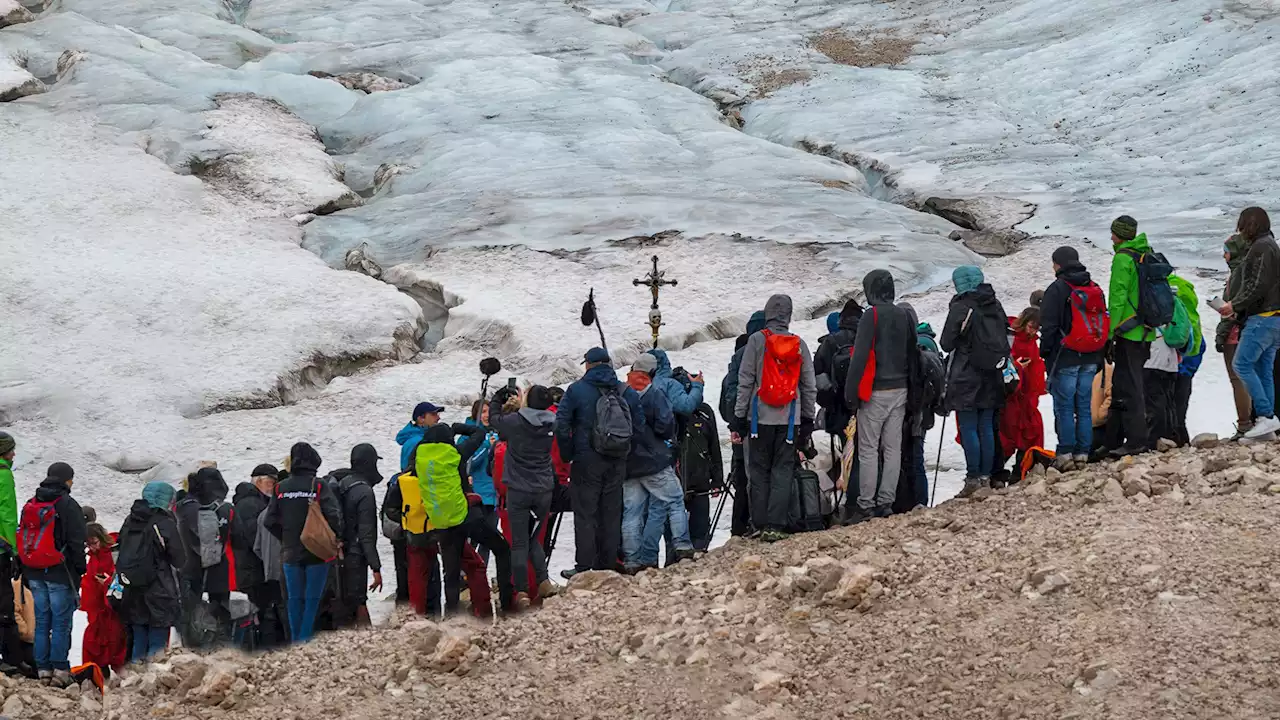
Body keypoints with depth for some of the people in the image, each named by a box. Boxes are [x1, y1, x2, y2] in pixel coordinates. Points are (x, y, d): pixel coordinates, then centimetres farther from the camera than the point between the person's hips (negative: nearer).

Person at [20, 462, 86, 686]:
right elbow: (76, 542, -11)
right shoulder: (68, 506, -9)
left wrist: (26, 574, 20)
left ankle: (43, 669, 9)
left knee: (42, 622, 10)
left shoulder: (30, 506, 12)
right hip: (60, 574, -6)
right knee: (61, 622, -3)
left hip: (35, 574, 6)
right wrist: (79, 570, -2)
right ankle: (60, 669, -6)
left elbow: (22, 539, 16)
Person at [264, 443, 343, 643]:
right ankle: (305, 638, -5)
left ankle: (295, 640, 14)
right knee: (312, 598, 1)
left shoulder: (281, 489, 1)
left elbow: (270, 521, 4)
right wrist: (335, 538, -1)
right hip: (317, 552, -4)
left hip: (291, 552, 4)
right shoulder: (320, 486, -12)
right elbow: (333, 515, -18)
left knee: (294, 598, 11)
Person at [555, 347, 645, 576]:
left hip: (587, 460, -4)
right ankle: (608, 564, 13)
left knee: (585, 514, 0)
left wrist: (567, 454, 0)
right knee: (611, 513, 11)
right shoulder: (627, 392, 5)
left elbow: (561, 424, -10)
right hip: (618, 463, 4)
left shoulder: (576, 390, -6)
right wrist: (624, 449, 13)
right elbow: (638, 424, 5)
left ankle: (585, 565, -4)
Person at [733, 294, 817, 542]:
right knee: (783, 471, 3)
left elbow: (745, 381, -4)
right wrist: (808, 419, 15)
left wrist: (739, 415, 1)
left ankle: (760, 524, 3)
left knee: (759, 471, 6)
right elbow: (809, 385, 8)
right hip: (790, 418, 2)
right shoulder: (799, 344, 4)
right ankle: (776, 525, -5)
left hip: (761, 417, -1)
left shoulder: (757, 340, -4)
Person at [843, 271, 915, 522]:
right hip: (899, 391, 6)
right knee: (893, 449, 7)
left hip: (875, 392, -6)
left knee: (868, 450, -5)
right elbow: (913, 355, 15)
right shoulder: (905, 317, 10)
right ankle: (886, 503, 8)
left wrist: (851, 391, -12)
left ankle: (866, 506, -7)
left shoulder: (872, 316, -11)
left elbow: (861, 356, -15)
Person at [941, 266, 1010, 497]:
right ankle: (986, 477, 13)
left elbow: (946, 343, -11)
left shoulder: (961, 307, -14)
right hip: (992, 377, 6)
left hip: (966, 378, -6)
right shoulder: (995, 306, 6)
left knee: (968, 429, -4)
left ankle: (973, 479, -6)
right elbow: (1005, 339, 14)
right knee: (987, 428, 11)